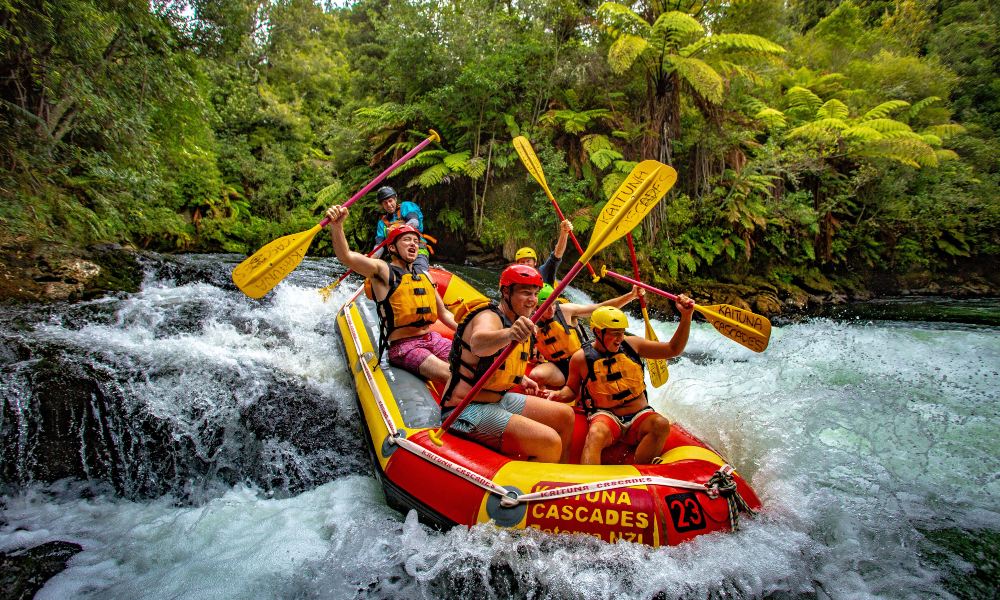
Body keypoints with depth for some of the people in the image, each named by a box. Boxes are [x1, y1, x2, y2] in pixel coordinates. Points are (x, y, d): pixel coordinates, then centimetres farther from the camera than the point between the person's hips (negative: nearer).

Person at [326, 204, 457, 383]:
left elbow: (444, 313, 24)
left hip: (432, 339, 7)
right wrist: (337, 226, -37)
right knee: (452, 376, -28)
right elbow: (346, 256, -19)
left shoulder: (424, 275, 18)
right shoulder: (383, 270, -1)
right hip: (403, 346, -7)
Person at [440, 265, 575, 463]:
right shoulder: (489, 317, -18)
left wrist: (521, 378, 17)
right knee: (550, 443, -22)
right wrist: (508, 334, -63)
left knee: (565, 415, 10)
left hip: (499, 399, 10)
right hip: (467, 410, -10)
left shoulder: (518, 322, 12)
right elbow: (478, 344, -45)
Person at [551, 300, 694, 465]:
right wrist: (559, 395, -11)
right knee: (596, 434, -37)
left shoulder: (631, 344, 4)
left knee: (661, 424, -31)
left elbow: (673, 350, 5)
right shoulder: (581, 358, -1)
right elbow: (572, 389, 13)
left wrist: (686, 316, -6)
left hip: (640, 415, 3)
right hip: (605, 416, -2)